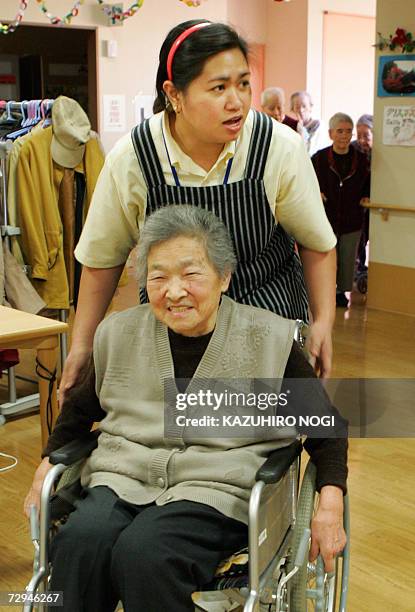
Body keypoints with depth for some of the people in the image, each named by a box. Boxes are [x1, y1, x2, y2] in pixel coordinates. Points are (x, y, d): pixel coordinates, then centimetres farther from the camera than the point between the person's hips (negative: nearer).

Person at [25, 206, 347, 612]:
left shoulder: (269, 339, -1)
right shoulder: (119, 333, 9)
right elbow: (80, 407, 26)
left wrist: (330, 503, -6)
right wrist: (47, 467, 14)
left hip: (218, 489, -3)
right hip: (123, 479, 3)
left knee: (143, 552, -32)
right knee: (79, 543, -29)